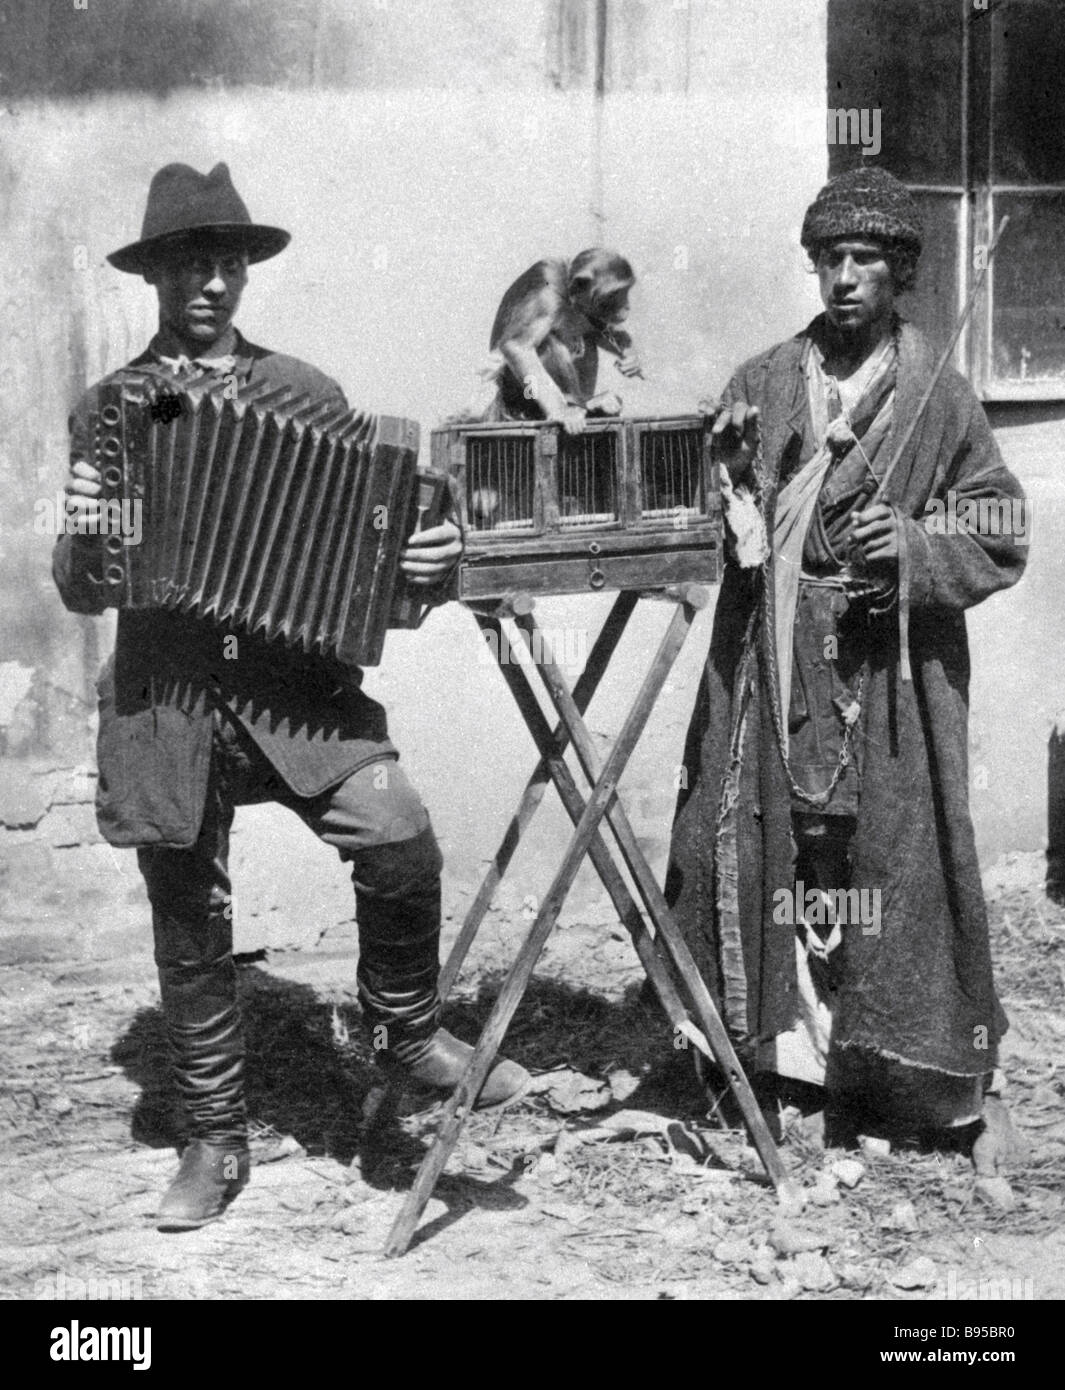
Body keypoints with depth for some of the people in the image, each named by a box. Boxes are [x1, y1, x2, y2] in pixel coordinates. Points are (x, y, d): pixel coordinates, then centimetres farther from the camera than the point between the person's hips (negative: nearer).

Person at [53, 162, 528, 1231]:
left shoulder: (306, 393, 10)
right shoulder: (105, 411, 10)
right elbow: (79, 591, 11)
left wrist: (427, 555, -10)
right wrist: (85, 540, -11)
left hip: (298, 683, 0)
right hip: (164, 701, 1)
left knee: (400, 841, -21)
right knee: (188, 931, 6)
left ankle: (405, 1028, 6)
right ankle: (216, 1141, 23)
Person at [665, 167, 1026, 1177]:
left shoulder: (937, 397, 2)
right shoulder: (762, 384, 11)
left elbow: (1000, 543, 2)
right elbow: (717, 521, 16)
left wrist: (916, 547, -15)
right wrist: (725, 483, -5)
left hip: (890, 678, -3)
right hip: (773, 672, 3)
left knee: (900, 863, -3)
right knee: (772, 856, 2)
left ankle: (960, 1085, 8)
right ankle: (783, 1057, 16)